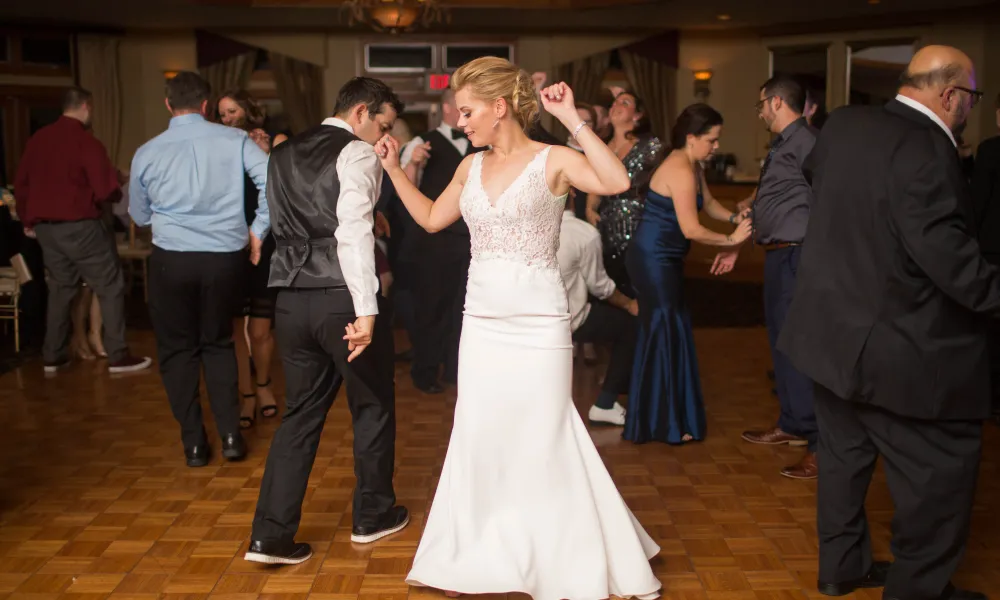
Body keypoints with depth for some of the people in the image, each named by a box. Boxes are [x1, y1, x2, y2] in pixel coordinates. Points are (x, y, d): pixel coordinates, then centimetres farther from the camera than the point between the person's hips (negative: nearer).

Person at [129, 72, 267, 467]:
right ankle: (230, 435, 14)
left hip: (171, 259, -1)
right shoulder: (235, 140, -2)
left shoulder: (147, 153, 1)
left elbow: (140, 216, 13)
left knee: (177, 348, 14)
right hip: (226, 256, 1)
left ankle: (194, 443, 14)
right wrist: (258, 230, -1)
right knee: (218, 343, 19)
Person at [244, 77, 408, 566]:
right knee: (372, 406, 13)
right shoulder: (357, 154, -9)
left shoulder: (282, 155, 15)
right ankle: (372, 516, 28)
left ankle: (271, 534, 9)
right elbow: (353, 233, -20)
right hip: (342, 297, -6)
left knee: (301, 412, 14)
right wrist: (366, 310, -24)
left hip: (292, 297, 7)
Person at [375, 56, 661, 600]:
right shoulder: (471, 168, 8)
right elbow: (431, 219, 20)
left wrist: (572, 119, -25)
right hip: (481, 324, 5)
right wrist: (393, 168, 15)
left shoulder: (552, 160, -8)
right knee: (480, 439, 11)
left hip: (539, 325, -5)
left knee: (544, 443, 3)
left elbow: (617, 182, -25)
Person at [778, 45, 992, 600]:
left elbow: (814, 171, 26)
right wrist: (992, 296, -20)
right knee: (941, 465, 7)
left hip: (833, 328, 9)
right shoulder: (925, 147, -23)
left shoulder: (844, 124, 4)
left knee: (844, 451, 20)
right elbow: (941, 244, -30)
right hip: (897, 346, -9)